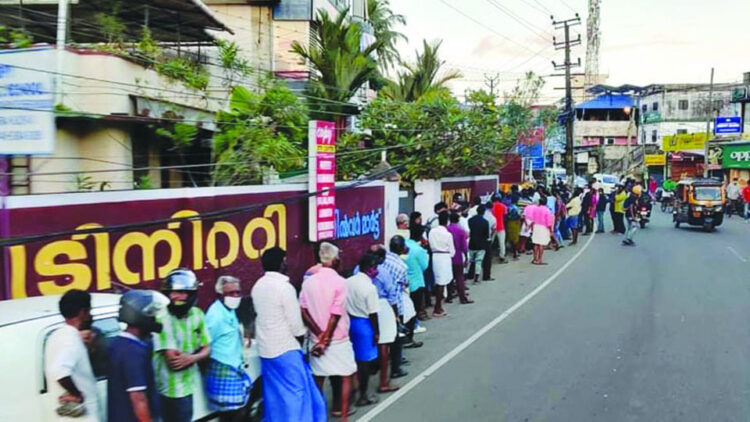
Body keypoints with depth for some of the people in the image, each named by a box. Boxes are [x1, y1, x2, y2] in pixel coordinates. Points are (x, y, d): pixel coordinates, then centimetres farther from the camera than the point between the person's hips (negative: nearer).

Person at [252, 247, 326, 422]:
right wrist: (301, 339, 3)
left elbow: (263, 314, 11)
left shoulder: (257, 286, 6)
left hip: (265, 348, 8)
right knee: (295, 392, 2)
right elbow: (295, 323, -15)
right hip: (286, 349, -8)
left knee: (274, 393, 15)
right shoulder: (285, 287, -17)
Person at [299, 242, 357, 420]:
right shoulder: (339, 281, -14)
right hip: (337, 339, -4)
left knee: (318, 377, 13)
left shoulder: (308, 281, 0)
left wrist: (319, 335, -5)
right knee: (344, 377, 10)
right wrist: (325, 339, -11)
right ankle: (342, 413, 13)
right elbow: (335, 315, -17)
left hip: (317, 339, 5)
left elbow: (303, 312, -4)